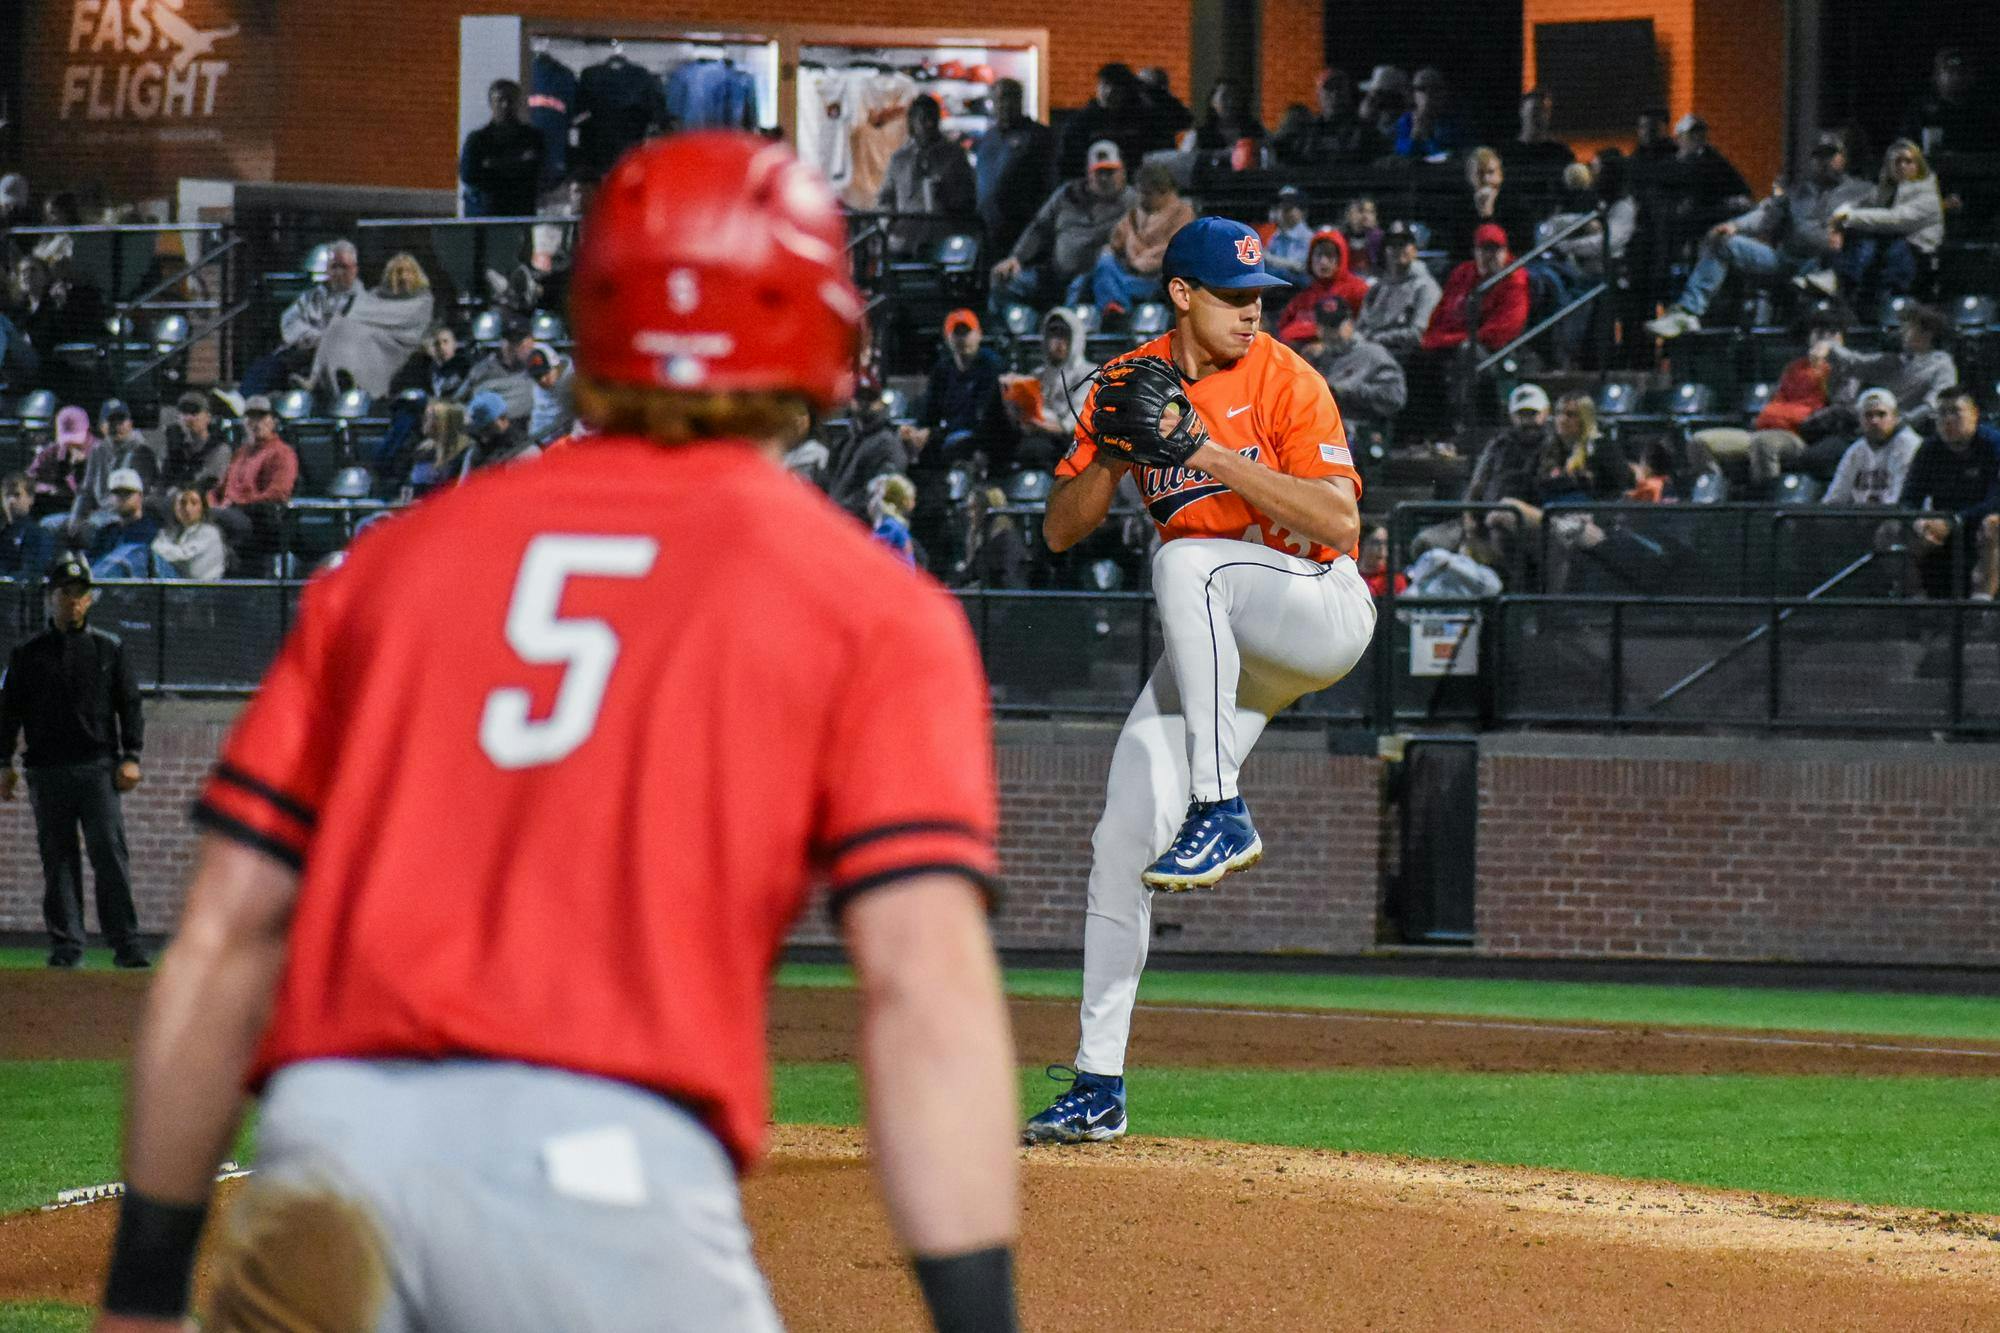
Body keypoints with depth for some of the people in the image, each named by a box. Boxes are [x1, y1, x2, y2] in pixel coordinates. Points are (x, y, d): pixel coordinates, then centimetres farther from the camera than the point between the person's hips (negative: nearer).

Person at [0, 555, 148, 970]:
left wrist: (130, 756, -2)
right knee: (57, 860, 1)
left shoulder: (108, 650, 11)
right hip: (47, 771, 1)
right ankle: (66, 946, 3)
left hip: (98, 768, -1)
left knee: (110, 853, -9)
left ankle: (125, 944, -9)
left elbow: (129, 705, 9)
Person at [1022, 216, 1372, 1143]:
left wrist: (1212, 454, -25)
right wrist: (1115, 455, -15)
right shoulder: (1130, 382, 3)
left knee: (1187, 561, -35)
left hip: (1322, 612, -5)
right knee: (1122, 839, -4)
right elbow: (1061, 530, 3)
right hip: (1221, 645, 5)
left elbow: (1340, 521, -20)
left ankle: (1221, 813, -35)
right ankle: (1097, 1086, 2)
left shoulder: (1284, 380, -10)